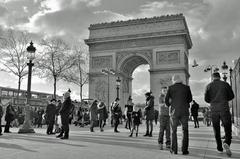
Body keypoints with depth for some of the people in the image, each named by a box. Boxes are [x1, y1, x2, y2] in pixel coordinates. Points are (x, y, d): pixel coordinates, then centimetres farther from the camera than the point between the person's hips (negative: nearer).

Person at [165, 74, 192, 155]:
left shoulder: (171, 88, 0)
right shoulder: (187, 87, 3)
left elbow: (166, 99, -2)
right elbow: (190, 99, 14)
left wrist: (168, 105, 20)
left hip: (174, 111, 0)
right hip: (184, 111, 0)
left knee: (174, 131, 12)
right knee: (185, 131, 10)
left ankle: (174, 149, 10)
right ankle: (184, 150, 4)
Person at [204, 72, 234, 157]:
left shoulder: (209, 86, 5)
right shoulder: (225, 84, 3)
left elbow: (206, 99, 2)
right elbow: (231, 96, 6)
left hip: (214, 110, 2)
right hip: (224, 109, -1)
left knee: (216, 129, 13)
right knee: (228, 128, 2)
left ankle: (219, 147, 15)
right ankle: (227, 143, -23)